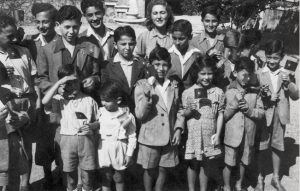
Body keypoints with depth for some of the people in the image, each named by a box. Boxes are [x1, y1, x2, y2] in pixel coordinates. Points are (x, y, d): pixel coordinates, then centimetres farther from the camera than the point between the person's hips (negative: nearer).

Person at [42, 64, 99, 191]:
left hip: (86, 140, 0)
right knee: (70, 174, 10)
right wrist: (58, 82, -17)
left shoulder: (89, 100, 6)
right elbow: (45, 101, -20)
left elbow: (98, 122, 10)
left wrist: (91, 126, -13)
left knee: (87, 174, 6)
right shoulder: (60, 100, 2)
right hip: (68, 140, 0)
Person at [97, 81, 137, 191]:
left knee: (118, 178, 11)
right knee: (106, 178, 9)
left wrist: (129, 154, -4)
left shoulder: (127, 115, -8)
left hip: (119, 149, -2)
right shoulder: (100, 112, -1)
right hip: (104, 149, 2)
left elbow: (132, 136, -4)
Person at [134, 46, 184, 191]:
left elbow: (179, 110, 11)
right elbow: (139, 115, -12)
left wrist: (178, 129, -2)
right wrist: (147, 97, -26)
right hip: (150, 137, -3)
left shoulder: (174, 85, 4)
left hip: (169, 137, 3)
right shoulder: (142, 85, -7)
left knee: (163, 169, 14)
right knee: (149, 170, 11)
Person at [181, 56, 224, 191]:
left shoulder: (218, 92, 0)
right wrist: (190, 111, -21)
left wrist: (217, 134, -4)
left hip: (210, 136, 1)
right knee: (193, 165, 10)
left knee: (205, 165, 13)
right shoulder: (188, 93, -5)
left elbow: (220, 114, 2)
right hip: (194, 135, -1)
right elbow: (183, 114, 0)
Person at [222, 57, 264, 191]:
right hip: (232, 135, -3)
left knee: (244, 162, 18)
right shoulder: (228, 92, -7)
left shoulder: (254, 92, 0)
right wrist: (234, 105, -18)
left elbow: (261, 113, 1)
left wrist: (250, 110, -15)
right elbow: (222, 116, -7)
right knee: (229, 164, 8)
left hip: (248, 136, 3)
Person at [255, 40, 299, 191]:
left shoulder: (286, 74, 2)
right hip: (263, 114, -2)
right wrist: (261, 93, -28)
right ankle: (260, 178, 24)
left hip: (280, 115, 2)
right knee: (261, 147, 7)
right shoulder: (259, 74, -6)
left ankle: (276, 178, 31)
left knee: (277, 146, 14)